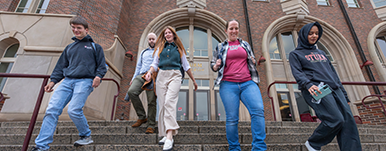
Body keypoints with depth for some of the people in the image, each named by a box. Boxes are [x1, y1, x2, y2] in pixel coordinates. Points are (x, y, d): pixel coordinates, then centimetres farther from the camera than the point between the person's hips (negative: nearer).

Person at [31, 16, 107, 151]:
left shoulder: (95, 47, 14)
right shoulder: (69, 48, 25)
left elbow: (102, 65, 8)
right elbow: (61, 66, 26)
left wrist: (98, 76, -11)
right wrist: (53, 81, 14)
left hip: (85, 81, -5)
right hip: (67, 81, 5)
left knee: (74, 110, -18)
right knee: (51, 109, -7)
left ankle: (86, 136, 5)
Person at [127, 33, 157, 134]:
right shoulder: (143, 52, 29)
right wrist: (133, 78, 19)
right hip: (141, 76, 4)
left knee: (152, 101, -10)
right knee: (131, 91, -22)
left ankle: (151, 125, 0)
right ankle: (142, 116, -10)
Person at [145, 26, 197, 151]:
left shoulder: (179, 48, 19)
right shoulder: (160, 48, 23)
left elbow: (186, 65, 20)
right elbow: (155, 63, 16)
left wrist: (193, 80, 20)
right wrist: (150, 71, -6)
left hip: (175, 76, -3)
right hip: (161, 76, 3)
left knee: (169, 101, -23)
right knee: (162, 104, -4)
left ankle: (170, 137, -29)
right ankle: (165, 134, 3)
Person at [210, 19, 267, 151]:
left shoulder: (245, 45, 21)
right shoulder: (220, 47, 16)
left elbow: (252, 62, 29)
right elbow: (213, 64, 19)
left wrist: (253, 62, 5)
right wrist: (216, 66, -5)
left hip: (248, 83, 2)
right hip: (228, 85, -1)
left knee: (258, 110, -19)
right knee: (232, 119, -4)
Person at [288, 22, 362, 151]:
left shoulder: (321, 53, 29)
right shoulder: (295, 54, 9)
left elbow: (333, 72, 26)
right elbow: (297, 72, -7)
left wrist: (344, 94, 21)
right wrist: (308, 84, -28)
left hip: (334, 89, 7)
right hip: (316, 91, -7)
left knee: (349, 121, -7)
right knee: (336, 120, -20)